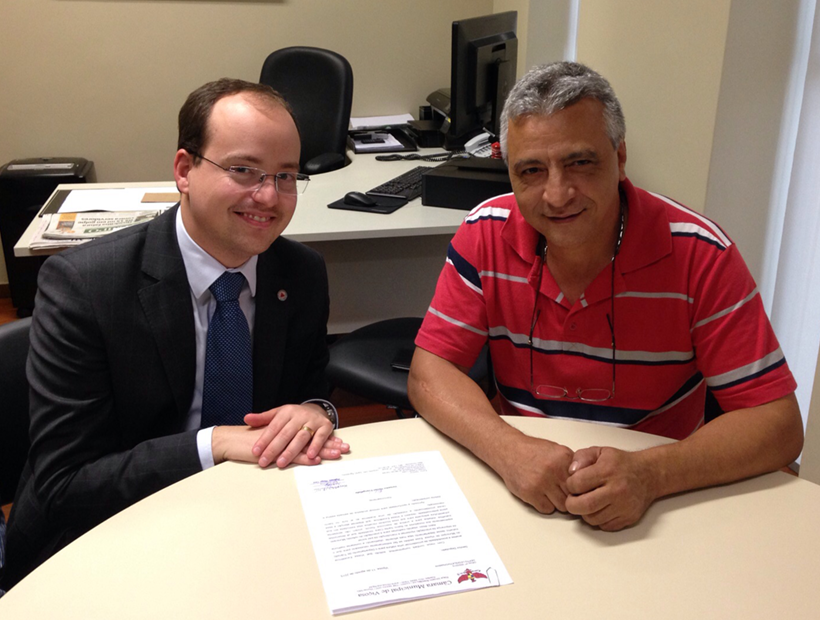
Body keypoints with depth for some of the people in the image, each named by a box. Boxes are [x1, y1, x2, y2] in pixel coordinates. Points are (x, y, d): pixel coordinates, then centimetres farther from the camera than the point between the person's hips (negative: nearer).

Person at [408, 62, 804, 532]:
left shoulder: (700, 256, -13)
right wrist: (507, 448, -24)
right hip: (519, 496, 0)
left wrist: (649, 474, -28)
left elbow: (778, 424, -12)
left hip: (658, 513, 1)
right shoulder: (486, 235, -7)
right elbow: (430, 370, -6)